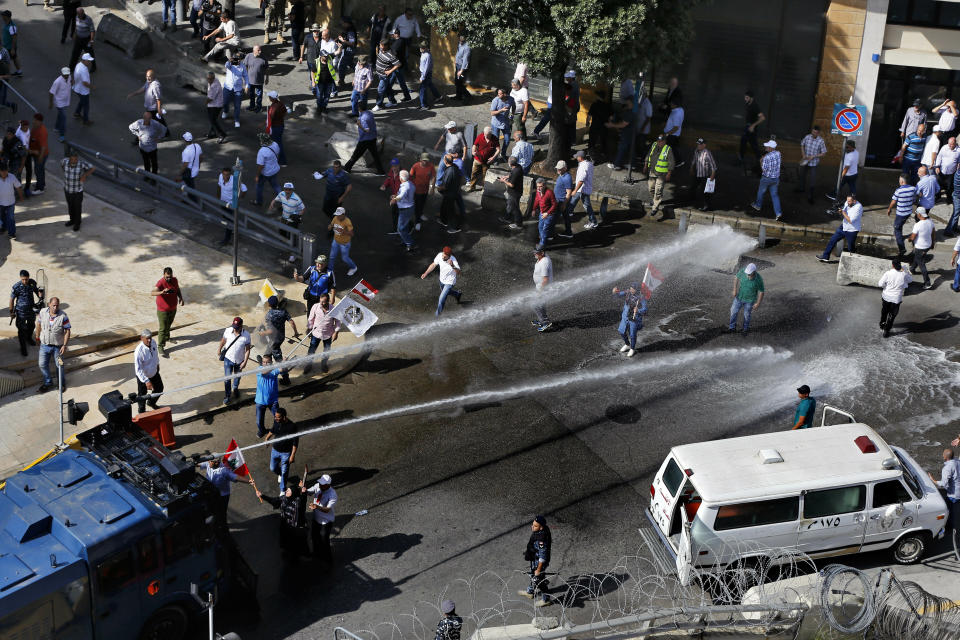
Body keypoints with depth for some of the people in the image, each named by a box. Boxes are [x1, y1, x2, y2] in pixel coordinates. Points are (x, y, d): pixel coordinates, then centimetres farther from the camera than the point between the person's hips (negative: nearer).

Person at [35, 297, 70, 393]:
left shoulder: (63, 316, -18)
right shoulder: (43, 312, -9)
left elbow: (67, 331, -14)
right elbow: (39, 324, 8)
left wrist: (64, 345, -19)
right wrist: (37, 335, 18)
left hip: (57, 346, -3)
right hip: (44, 345, 3)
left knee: (59, 365, 10)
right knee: (42, 364, 8)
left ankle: (62, 383, 34)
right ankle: (48, 383, 29)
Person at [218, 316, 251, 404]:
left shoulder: (246, 335, -21)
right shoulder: (228, 331, -17)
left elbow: (247, 349, -13)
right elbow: (223, 340, 3)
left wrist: (245, 362, -15)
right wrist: (219, 350, 17)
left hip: (239, 360, 0)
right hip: (228, 358, 0)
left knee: (237, 376, 22)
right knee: (227, 378, -2)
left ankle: (235, 389, 51)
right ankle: (227, 396, 15)